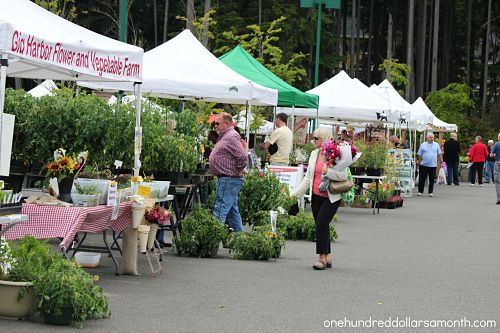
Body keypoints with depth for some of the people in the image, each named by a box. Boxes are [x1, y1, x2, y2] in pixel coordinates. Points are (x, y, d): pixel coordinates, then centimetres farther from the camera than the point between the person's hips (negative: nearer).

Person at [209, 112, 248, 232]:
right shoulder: (224, 136, 17)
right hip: (228, 180, 11)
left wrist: (237, 171, -12)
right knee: (233, 211, 14)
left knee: (220, 212, -12)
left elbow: (243, 157, -24)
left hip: (228, 180, -11)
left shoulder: (231, 137, -15)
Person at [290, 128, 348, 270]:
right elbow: (308, 177, 18)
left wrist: (327, 171, -27)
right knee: (321, 226, 7)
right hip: (316, 196, 7)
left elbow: (344, 175, -17)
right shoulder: (314, 154, 12)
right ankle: (327, 258, 16)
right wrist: (296, 193, 14)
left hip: (331, 197, -7)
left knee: (322, 223, -16)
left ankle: (322, 257, -10)